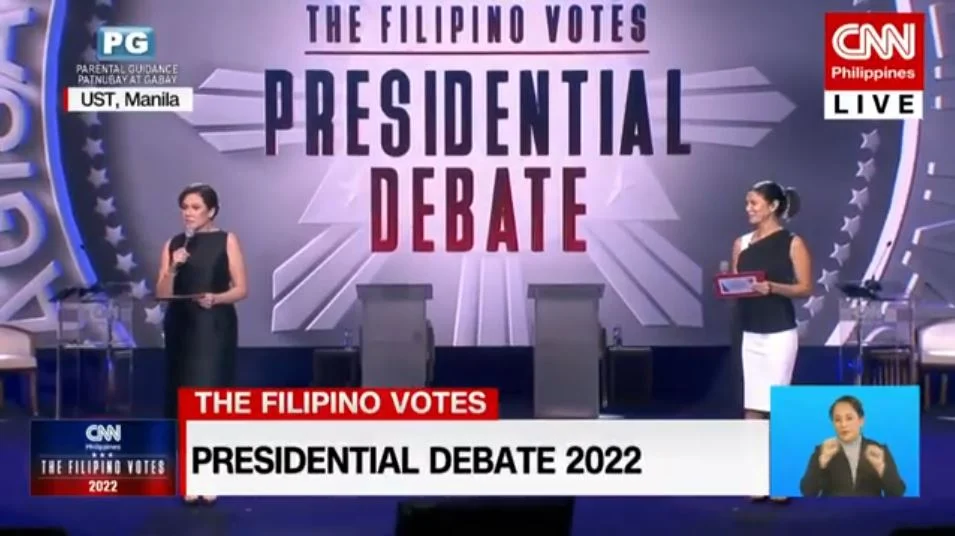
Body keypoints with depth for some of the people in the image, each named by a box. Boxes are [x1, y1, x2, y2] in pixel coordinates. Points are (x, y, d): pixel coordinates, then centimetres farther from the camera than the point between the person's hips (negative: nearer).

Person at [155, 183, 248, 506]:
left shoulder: (226, 241, 0)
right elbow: (161, 294, 5)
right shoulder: (173, 244, 8)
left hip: (215, 329, -3)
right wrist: (173, 268, -11)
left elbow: (241, 289, -3)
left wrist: (216, 298, -19)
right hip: (181, 328, 3)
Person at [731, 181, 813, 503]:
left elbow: (806, 288, -8)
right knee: (752, 407, 5)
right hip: (750, 334, 5)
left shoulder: (793, 243, -4)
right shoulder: (741, 243, 10)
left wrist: (772, 288, -22)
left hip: (780, 334, -5)